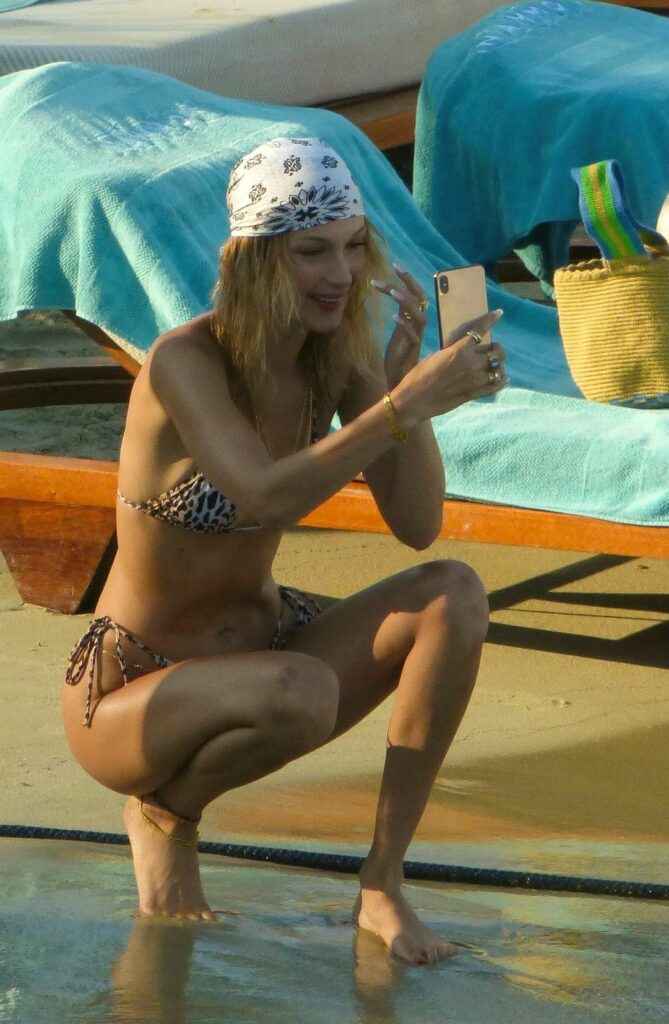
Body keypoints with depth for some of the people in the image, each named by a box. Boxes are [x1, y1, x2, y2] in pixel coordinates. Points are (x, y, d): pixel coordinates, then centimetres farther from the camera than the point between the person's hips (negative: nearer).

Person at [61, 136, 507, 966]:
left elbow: (417, 525, -11)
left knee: (454, 596, -17)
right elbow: (265, 497, -39)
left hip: (257, 650, 6)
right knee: (302, 692, -38)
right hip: (132, 694, -6)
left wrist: (404, 366, -22)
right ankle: (165, 813, -4)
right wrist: (409, 402, -46)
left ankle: (381, 886, -13)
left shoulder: (337, 359, -4)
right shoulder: (185, 362, -23)